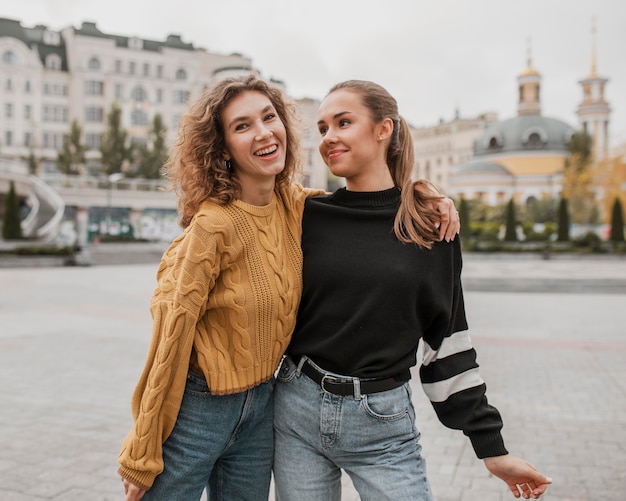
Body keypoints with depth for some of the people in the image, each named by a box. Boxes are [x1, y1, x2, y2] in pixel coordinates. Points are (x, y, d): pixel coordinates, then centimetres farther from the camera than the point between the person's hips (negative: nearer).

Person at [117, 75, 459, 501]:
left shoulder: (295, 204, -3)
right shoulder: (214, 225, -21)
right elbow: (172, 335, -18)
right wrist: (143, 458, -12)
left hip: (260, 408, 6)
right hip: (198, 406, -5)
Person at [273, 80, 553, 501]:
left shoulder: (431, 225, -2)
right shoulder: (308, 216, 0)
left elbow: (447, 338, 2)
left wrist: (492, 447, 2)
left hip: (384, 422, -1)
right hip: (298, 411, 1)